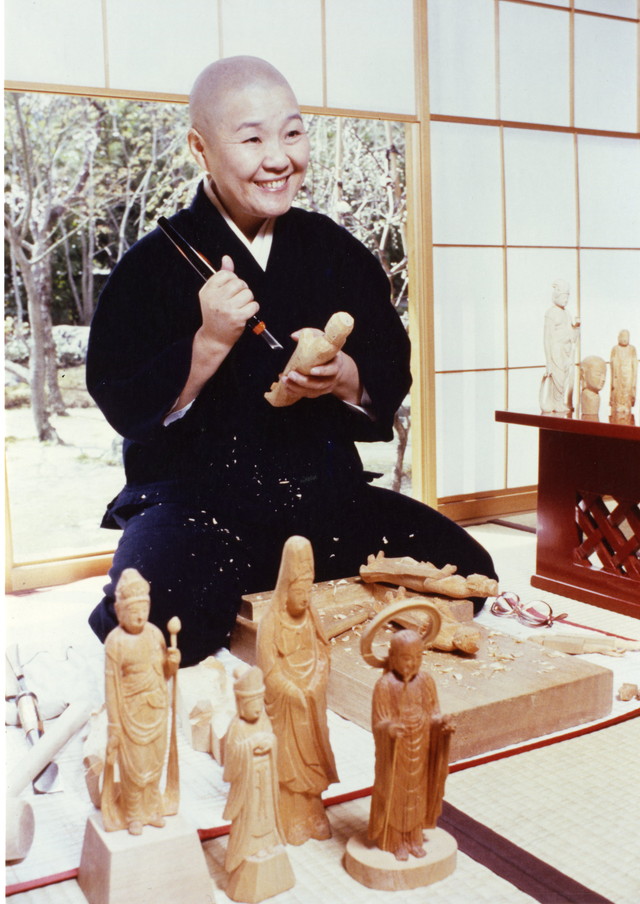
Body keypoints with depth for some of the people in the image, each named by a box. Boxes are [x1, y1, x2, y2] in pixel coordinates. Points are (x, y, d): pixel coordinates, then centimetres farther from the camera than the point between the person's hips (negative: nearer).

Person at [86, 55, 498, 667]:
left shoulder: (336, 250, 8)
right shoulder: (156, 262, -3)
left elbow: (393, 379, 8)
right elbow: (122, 404, -7)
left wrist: (344, 378, -14)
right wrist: (209, 345, -21)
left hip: (326, 495, 4)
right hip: (193, 497, -3)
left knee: (465, 570, -11)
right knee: (151, 620, -31)